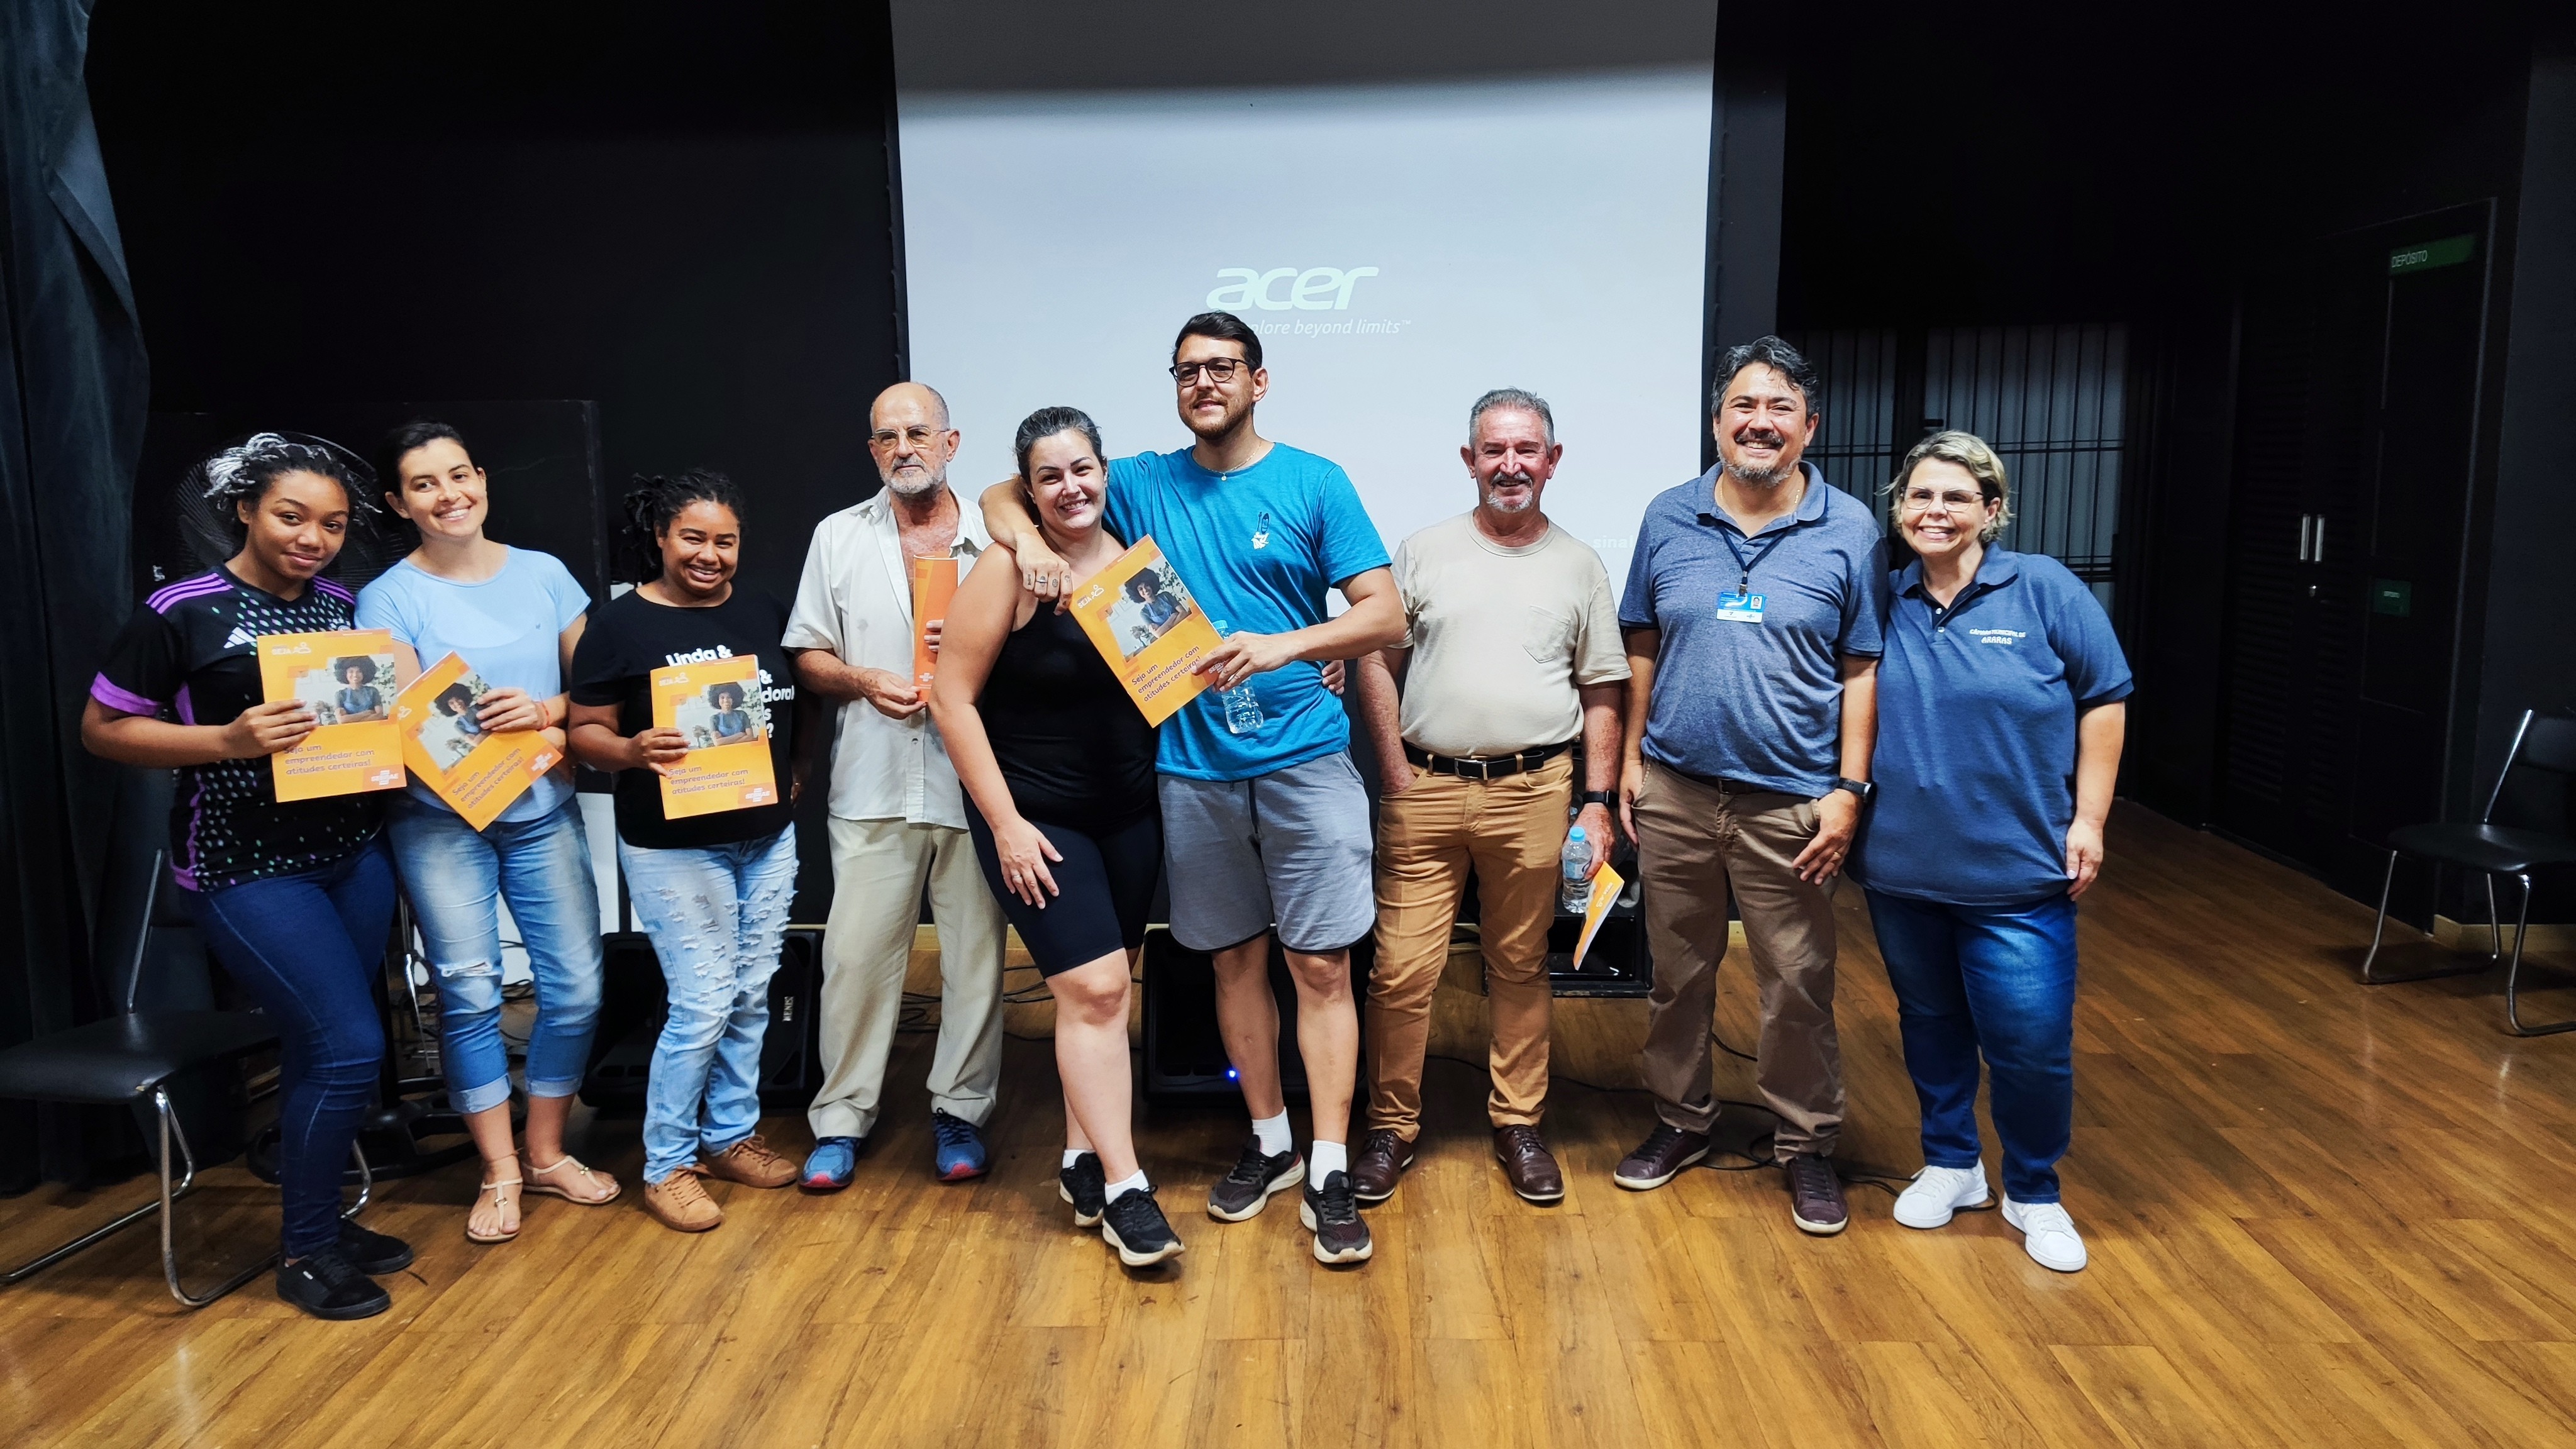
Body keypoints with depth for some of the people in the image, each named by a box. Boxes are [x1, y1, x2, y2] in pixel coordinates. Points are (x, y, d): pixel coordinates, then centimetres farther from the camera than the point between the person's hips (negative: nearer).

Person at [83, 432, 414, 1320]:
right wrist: (228, 740, -20)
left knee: (320, 1048, 13)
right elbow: (102, 727, -6)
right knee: (348, 1046, -10)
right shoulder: (182, 612, -8)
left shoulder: (347, 609, 8)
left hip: (352, 853, 6)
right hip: (246, 868, -6)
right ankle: (305, 1252, 8)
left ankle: (321, 1219, 29)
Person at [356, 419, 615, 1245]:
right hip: (440, 821, -2)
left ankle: (546, 1153, 20)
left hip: (545, 812, 2)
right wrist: (469, 728, -25)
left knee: (575, 988, 1)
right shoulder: (388, 598, -1)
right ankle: (499, 1174, 13)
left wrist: (547, 711, -15)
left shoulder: (544, 575, 6)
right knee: (470, 994, -2)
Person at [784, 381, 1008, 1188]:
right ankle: (843, 1117, 17)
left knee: (976, 954, 5)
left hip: (974, 782, -1)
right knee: (856, 953, 3)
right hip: (874, 787, 1)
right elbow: (808, 657, 9)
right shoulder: (839, 537, 9)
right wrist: (865, 681, -9)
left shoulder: (993, 540, 3)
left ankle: (961, 1111, 20)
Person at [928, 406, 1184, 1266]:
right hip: (1037, 815, -5)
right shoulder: (1011, 572, -12)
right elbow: (953, 698, -12)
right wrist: (1006, 823, -14)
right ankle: (1124, 1189, 0)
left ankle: (1083, 1159, 26)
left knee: (1097, 992, 10)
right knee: (1094, 988, -9)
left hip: (1131, 810, 5)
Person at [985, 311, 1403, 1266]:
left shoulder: (1314, 484, 0)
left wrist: (1281, 647, -21)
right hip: (1193, 766, 3)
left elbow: (1386, 617, -5)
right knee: (1236, 961, 13)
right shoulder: (1143, 485, 8)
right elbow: (1002, 496, 15)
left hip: (1304, 757, -3)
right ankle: (1269, 1142, 28)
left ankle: (1330, 1172, 6)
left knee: (1320, 966, -3)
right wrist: (1030, 541, -8)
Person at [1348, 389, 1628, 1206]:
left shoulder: (1579, 566, 9)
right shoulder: (1423, 553, 6)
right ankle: (1391, 1128, 16)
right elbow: (1377, 664, 5)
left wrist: (1597, 802, 2)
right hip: (1426, 790, 0)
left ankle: (1518, 1125, 25)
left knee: (1521, 969, 11)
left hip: (1532, 793, 1)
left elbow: (1602, 696, 9)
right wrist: (1397, 777, -4)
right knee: (1402, 969, 0)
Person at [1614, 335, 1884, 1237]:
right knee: (1677, 972, 13)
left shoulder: (1848, 529, -1)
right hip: (1675, 791, 2)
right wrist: (1630, 759, 6)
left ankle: (1806, 1146, 24)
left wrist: (1850, 789, -6)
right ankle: (1681, 1121, 31)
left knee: (1798, 986, 5)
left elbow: (1862, 669, -1)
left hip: (1792, 802, -2)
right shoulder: (1668, 519, 4)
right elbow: (1643, 649, 10)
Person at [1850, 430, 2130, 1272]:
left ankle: (2034, 1194, 22)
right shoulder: (1882, 603, 3)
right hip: (1901, 866, 3)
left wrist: (2088, 819, -5)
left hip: (2017, 871, -3)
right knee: (1929, 1023, 16)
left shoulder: (2043, 590, -4)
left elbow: (2104, 700, -1)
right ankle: (1949, 1164, 35)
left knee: (2032, 1043, 0)